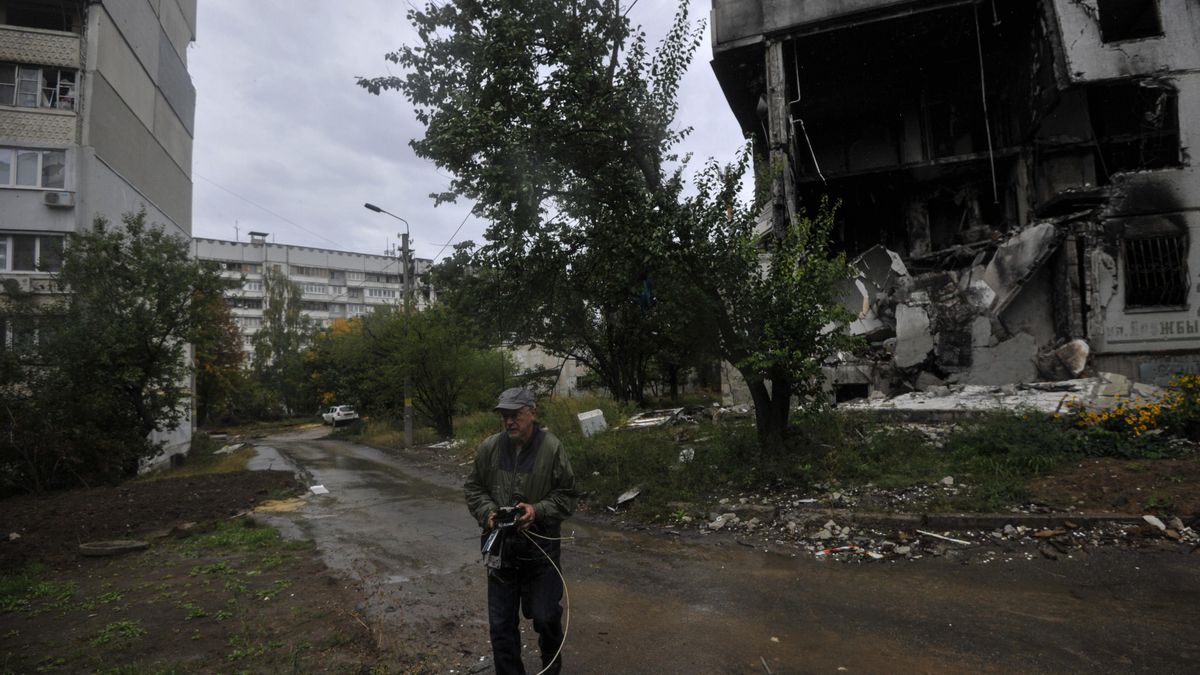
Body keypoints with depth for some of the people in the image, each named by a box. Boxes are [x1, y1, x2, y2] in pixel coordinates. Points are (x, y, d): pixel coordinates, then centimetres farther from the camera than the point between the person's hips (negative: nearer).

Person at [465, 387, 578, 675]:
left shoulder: (552, 448, -11)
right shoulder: (489, 448, -4)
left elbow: (568, 495, -5)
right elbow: (473, 488, 7)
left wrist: (538, 511, -19)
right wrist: (487, 513, -10)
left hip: (541, 546, -2)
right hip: (501, 546, 2)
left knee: (545, 616, 11)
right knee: (501, 623, 10)